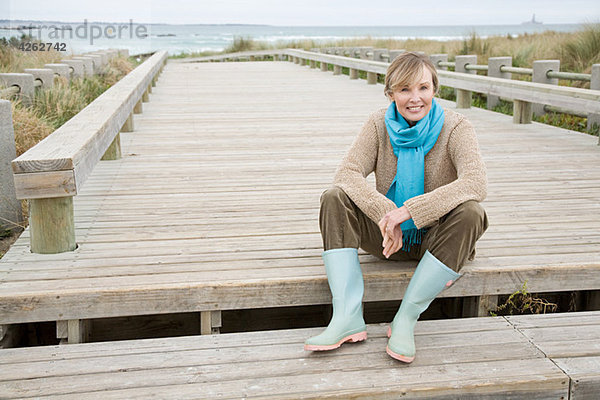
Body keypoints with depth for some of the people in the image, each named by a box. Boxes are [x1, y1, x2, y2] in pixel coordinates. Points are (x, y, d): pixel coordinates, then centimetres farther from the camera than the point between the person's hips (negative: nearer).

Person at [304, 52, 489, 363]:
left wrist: (407, 210, -37)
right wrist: (384, 212, -34)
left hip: (435, 237, -2)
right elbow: (348, 173, -17)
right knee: (335, 199, -20)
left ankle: (406, 319, -26)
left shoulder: (456, 127, -13)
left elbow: (475, 184, -29)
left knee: (469, 213, -33)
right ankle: (348, 318, -28)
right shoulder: (380, 124, -5)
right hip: (390, 235, 2)